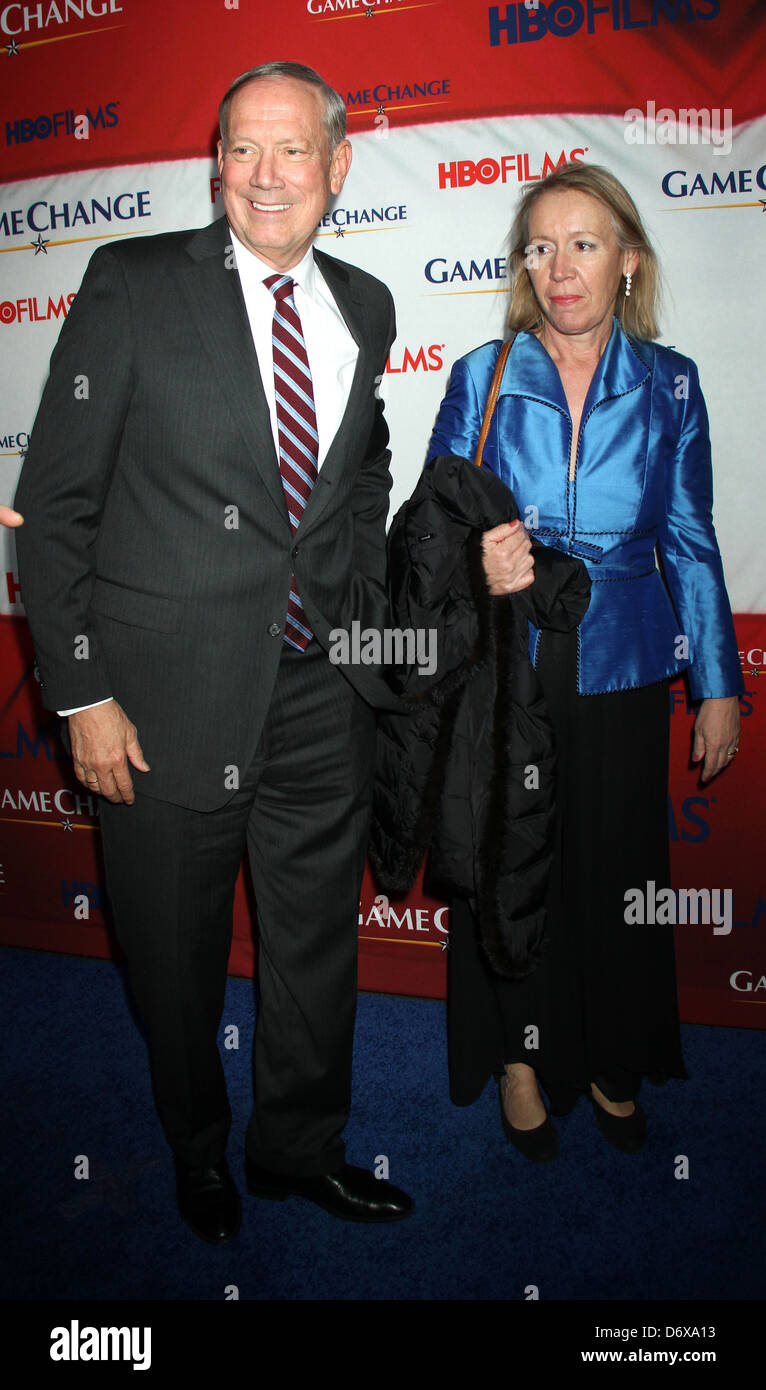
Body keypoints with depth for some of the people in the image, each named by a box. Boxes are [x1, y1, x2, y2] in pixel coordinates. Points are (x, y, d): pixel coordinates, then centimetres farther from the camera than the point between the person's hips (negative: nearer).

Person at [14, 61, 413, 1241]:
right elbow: (55, 504, -8)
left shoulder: (363, 307, 7)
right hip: (171, 695, -3)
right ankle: (199, 1152, 43)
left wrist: (367, 621, 12)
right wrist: (83, 694, -12)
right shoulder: (132, 285, -7)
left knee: (318, 943, 17)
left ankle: (302, 1147, 43)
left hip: (322, 698, 4)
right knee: (177, 955, 14)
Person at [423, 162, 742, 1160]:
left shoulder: (667, 384, 1)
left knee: (617, 869, 11)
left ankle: (614, 1061, 34)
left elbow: (689, 541, 6)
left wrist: (718, 685, 5)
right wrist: (475, 567, -20)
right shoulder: (482, 377, -1)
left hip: (622, 665, 1)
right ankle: (520, 1057, 32)